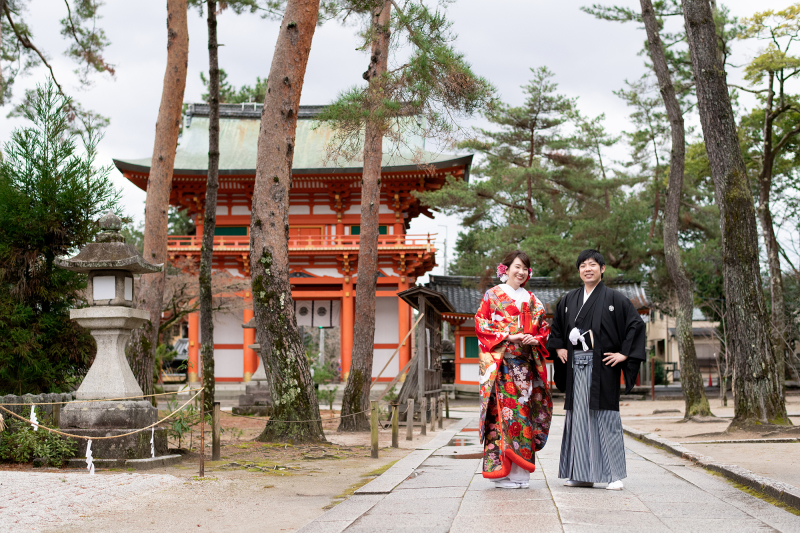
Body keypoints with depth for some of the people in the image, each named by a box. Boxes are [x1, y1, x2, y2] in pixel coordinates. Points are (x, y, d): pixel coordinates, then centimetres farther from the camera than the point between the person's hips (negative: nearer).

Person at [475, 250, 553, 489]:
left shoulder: (531, 300, 19)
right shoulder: (492, 295, 7)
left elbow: (544, 327, 17)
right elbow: (481, 323, -3)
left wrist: (534, 339, -5)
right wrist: (507, 336, -13)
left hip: (525, 361, 4)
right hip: (500, 362, -4)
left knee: (523, 409, -1)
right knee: (501, 409, -11)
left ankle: (521, 473, 2)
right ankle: (502, 471, -9)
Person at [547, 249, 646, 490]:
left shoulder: (614, 298, -1)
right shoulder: (569, 300, 13)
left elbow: (636, 324, -3)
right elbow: (556, 326, 27)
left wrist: (624, 353, -8)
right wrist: (559, 348, 13)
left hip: (603, 366, -4)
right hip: (577, 366, 4)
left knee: (605, 416, -6)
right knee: (579, 416, 5)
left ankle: (614, 475, 0)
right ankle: (582, 473, 11)